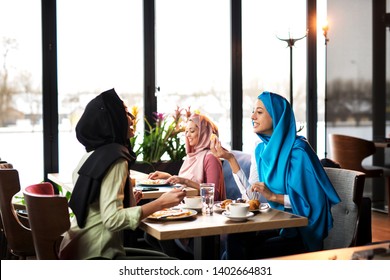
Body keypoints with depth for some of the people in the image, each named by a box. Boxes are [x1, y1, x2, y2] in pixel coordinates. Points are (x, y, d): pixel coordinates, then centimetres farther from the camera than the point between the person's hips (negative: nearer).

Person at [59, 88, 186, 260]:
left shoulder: (92, 155, 11)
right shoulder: (114, 159, -16)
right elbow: (112, 219, -24)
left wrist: (129, 201, 15)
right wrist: (160, 203, -22)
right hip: (94, 257, -10)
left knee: (163, 258, 18)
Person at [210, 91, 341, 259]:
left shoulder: (297, 149, -16)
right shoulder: (261, 149, 7)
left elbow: (308, 201, -17)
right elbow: (252, 195, 0)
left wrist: (273, 196, -25)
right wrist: (230, 159, -2)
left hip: (302, 231, -6)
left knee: (248, 254, -22)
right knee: (234, 238, -21)